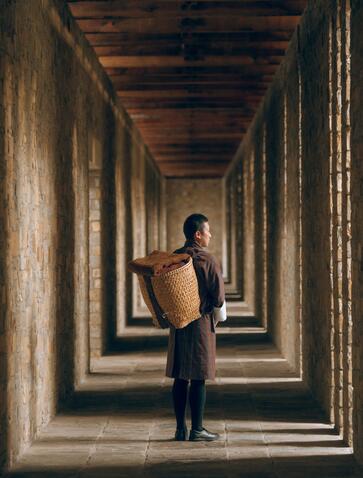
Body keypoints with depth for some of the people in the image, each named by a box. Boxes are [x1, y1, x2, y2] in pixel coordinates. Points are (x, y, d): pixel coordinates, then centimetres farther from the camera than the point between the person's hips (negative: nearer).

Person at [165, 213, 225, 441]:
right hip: (201, 323, -6)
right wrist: (207, 306, 7)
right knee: (198, 379, -2)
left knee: (180, 377, 9)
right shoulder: (208, 260, -12)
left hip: (177, 324, 6)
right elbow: (219, 298, -12)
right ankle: (197, 429, 1)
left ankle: (180, 428, 12)